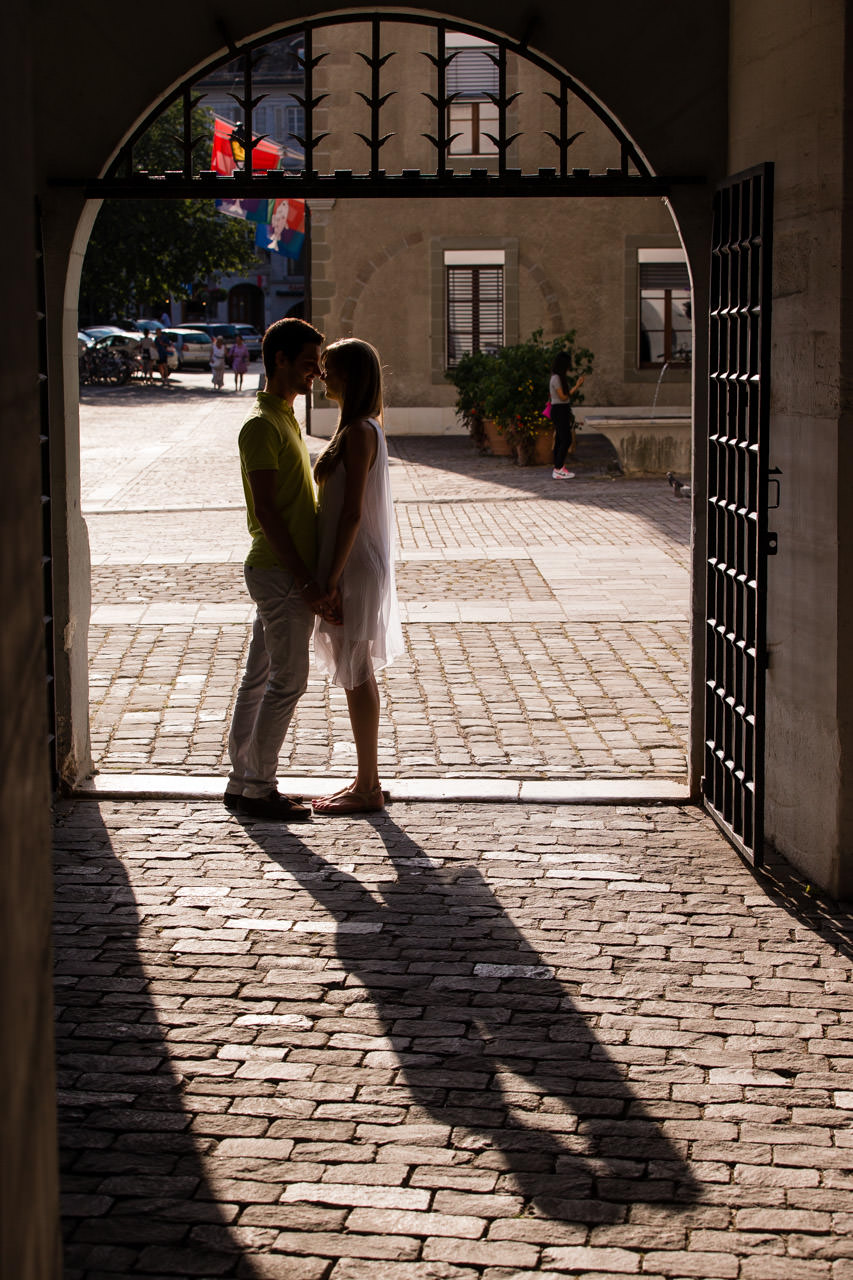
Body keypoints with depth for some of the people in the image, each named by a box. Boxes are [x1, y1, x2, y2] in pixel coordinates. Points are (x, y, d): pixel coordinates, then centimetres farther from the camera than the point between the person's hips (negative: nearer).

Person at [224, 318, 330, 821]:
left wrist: (308, 575, 18)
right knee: (287, 680, -4)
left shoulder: (284, 417, 15)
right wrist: (304, 580, -21)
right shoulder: (262, 425, -16)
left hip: (283, 571, 10)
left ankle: (243, 781, 19)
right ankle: (257, 786, 3)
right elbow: (265, 510, -20)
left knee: (260, 678, 13)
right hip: (280, 572, -10)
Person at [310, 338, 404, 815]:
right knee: (359, 677, 15)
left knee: (356, 677, -2)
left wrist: (332, 578, -21)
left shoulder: (358, 433, -18)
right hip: (361, 565, 10)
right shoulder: (363, 428, 12)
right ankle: (368, 780, 22)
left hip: (355, 568, -10)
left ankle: (367, 788, 6)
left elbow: (353, 511, -22)